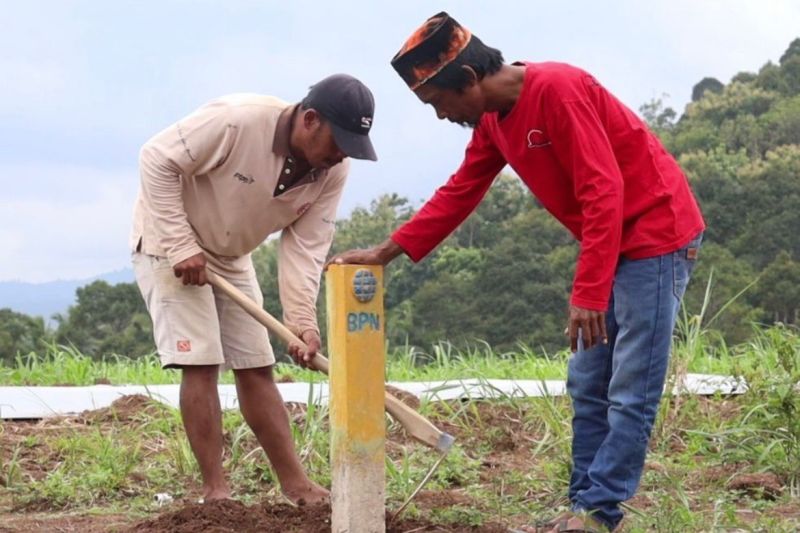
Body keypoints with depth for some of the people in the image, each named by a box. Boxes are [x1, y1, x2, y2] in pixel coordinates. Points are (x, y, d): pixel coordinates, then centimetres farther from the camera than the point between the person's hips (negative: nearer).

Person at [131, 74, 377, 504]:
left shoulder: (333, 170, -13)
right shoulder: (236, 120, -33)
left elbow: (304, 247, -13)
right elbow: (157, 160, -26)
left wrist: (301, 319, -25)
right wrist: (180, 246, -27)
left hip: (231, 257, 7)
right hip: (169, 243, -6)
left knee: (256, 367, 7)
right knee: (201, 363, -12)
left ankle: (294, 483, 11)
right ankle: (215, 489, -5)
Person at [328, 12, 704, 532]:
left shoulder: (556, 90, -23)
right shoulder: (493, 119, 5)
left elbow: (603, 192, -27)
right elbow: (458, 194, 13)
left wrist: (587, 293, -28)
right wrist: (387, 251, 9)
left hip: (655, 234, -10)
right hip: (611, 247, 10)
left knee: (630, 391, -6)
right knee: (588, 385, 9)